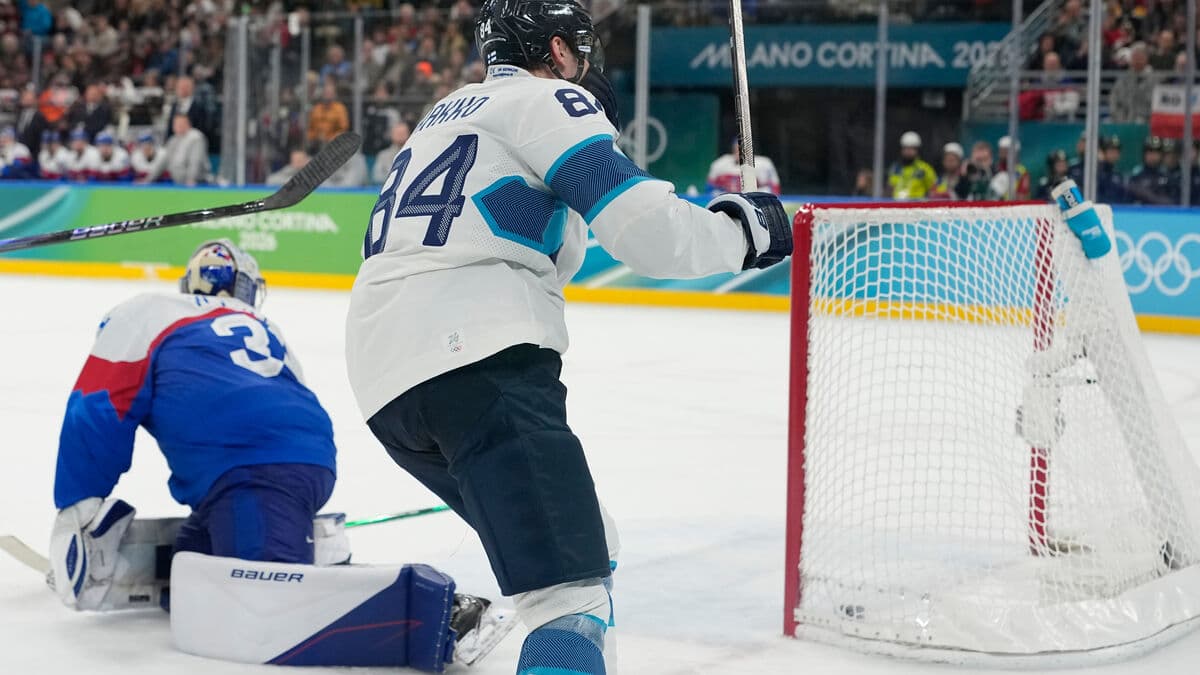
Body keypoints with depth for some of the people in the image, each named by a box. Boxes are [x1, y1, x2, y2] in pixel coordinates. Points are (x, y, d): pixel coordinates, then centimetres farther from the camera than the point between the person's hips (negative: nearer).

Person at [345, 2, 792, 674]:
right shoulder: (546, 99, 4)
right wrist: (745, 225, 7)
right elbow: (648, 229, -7)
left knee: (582, 547, 22)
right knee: (572, 586, -21)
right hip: (476, 360, -9)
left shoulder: (449, 114, 31)